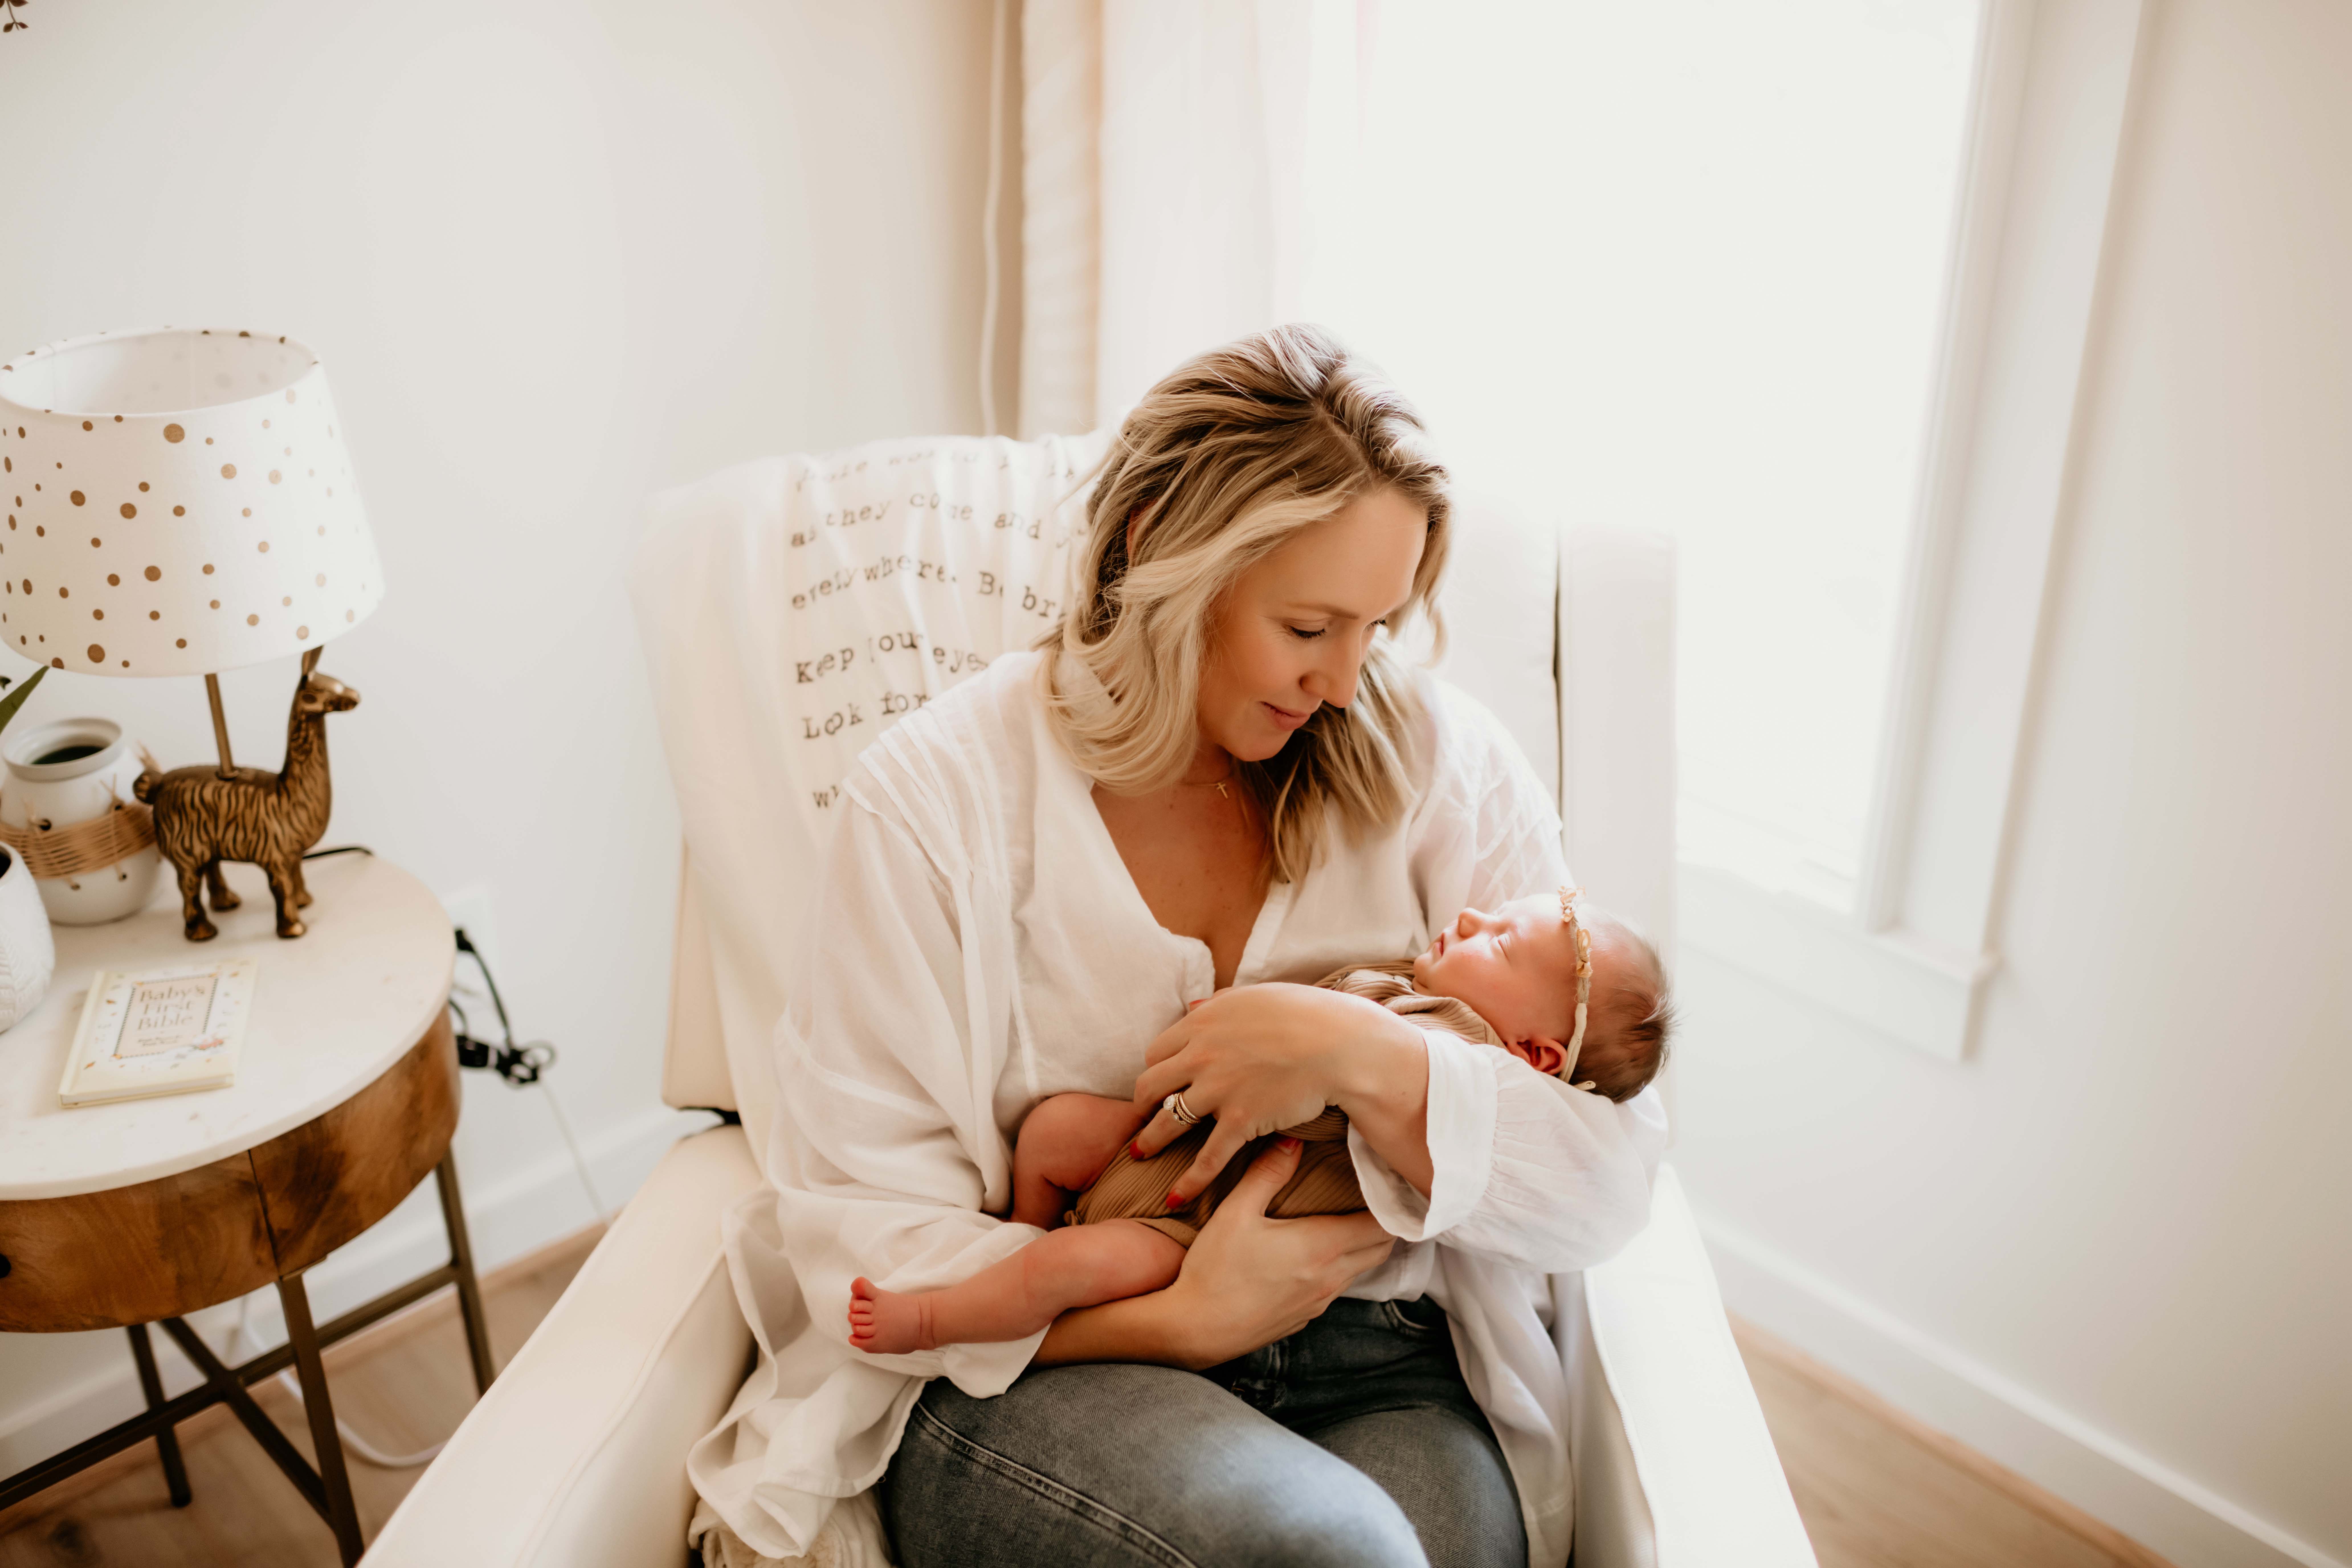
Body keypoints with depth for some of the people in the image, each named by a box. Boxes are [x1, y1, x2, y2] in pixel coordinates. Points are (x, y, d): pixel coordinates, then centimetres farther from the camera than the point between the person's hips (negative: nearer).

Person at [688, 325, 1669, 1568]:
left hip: (1383, 1370, 2)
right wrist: (1177, 1320, -16)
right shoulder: (934, 799, -5)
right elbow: (859, 1230, -6)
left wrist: (1366, 1058, -21)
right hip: (1044, 1366, -1)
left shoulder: (1443, 767, 0)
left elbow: (1605, 1190, -3)